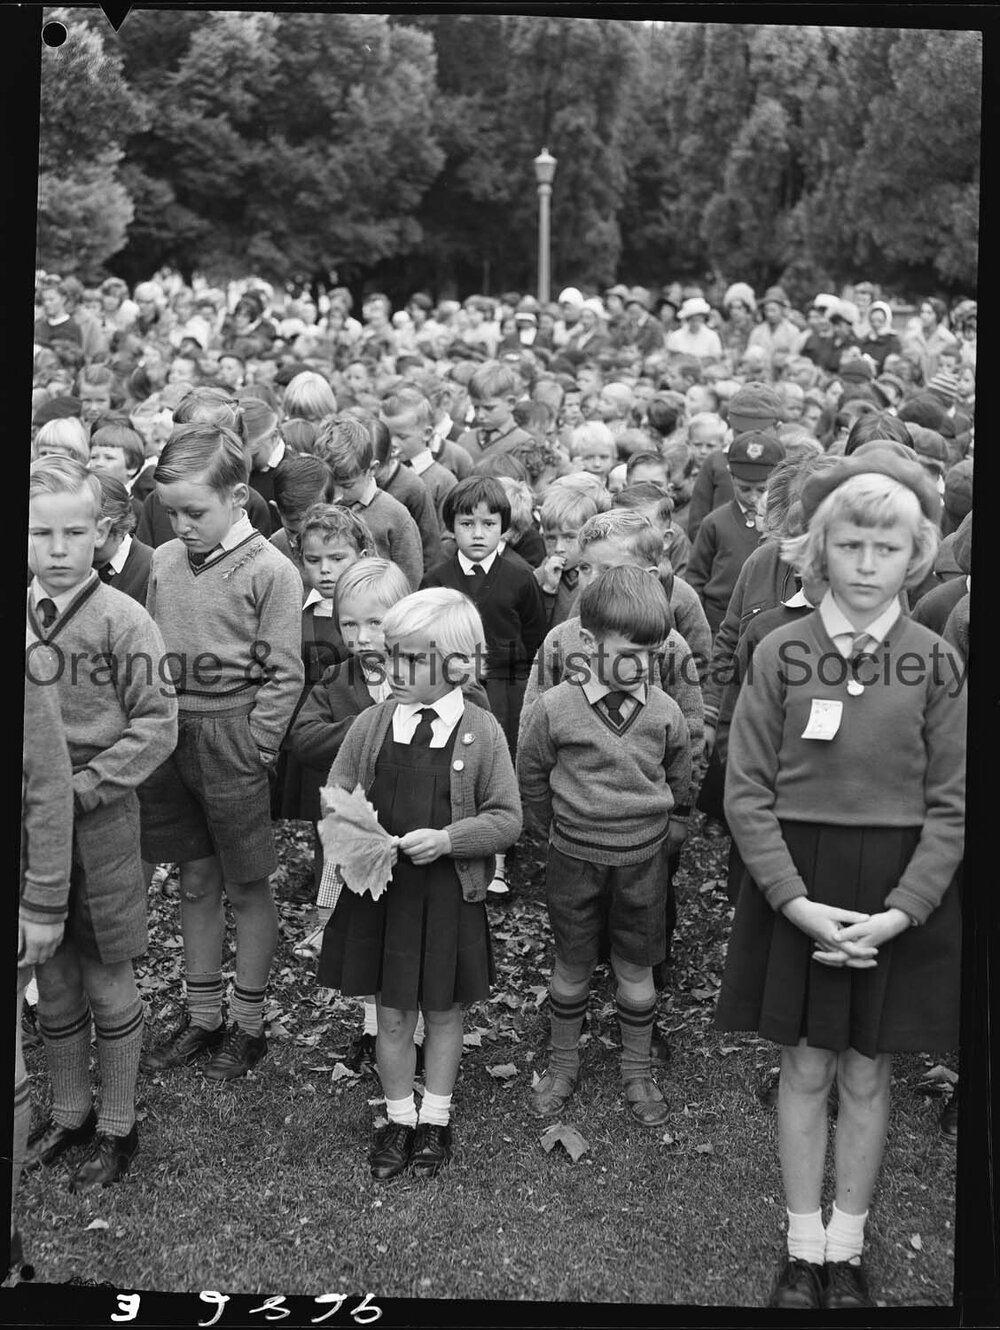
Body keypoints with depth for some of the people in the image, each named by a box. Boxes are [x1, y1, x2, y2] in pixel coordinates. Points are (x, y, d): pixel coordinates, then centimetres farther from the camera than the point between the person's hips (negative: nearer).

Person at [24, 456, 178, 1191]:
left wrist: (84, 787, -17)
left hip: (100, 821, -4)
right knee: (51, 979, 15)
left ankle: (117, 1126, 23)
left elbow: (157, 725, -12)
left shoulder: (122, 620, -12)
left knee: (107, 979, 8)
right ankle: (68, 1112, 33)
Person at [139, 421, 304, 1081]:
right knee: (197, 882, 16)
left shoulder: (269, 571, -11)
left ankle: (249, 1023, 22)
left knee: (246, 888, 7)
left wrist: (250, 749, -15)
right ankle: (202, 1017, 28)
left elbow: (282, 676, -10)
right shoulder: (165, 562, 6)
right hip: (170, 734, 5)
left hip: (234, 737, -5)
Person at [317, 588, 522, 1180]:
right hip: (380, 890, 2)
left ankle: (436, 1117, 34)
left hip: (449, 893, -2)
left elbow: (506, 819, -6)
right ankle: (399, 1117, 32)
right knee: (392, 1011, 12)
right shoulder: (373, 724, -3)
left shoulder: (481, 732, -9)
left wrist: (448, 839, -20)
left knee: (443, 1009, 14)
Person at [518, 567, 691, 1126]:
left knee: (635, 968, 13)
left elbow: (678, 781, 9)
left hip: (644, 859, 1)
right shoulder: (556, 708, -14)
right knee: (572, 966, 14)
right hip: (574, 859, -1)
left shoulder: (665, 712, -9)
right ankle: (563, 1064, 33)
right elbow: (531, 777, 2)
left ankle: (638, 1071, 30)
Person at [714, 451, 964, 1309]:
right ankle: (804, 1250, 25)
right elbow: (747, 792, -5)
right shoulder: (781, 653, -4)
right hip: (795, 887, 0)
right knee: (805, 1070, 10)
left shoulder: (938, 665, -3)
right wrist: (797, 901, -14)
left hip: (901, 894, 0)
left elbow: (952, 806, -4)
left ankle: (846, 1252, 27)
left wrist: (899, 913, -14)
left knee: (867, 1077, 11)